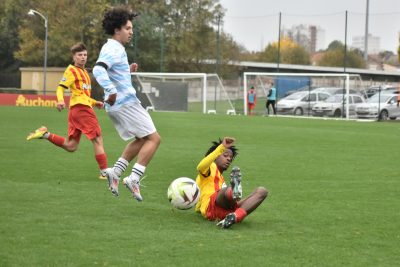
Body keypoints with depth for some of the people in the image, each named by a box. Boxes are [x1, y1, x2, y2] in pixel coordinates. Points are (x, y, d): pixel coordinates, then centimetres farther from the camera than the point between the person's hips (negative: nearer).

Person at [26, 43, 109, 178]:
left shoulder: (84, 72, 23)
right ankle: (104, 172, -8)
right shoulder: (72, 70, -3)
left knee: (71, 146, 10)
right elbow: (61, 87, -11)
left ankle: (45, 134, 12)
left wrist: (95, 102, 21)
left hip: (75, 111, 9)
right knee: (98, 139, -8)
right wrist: (60, 100, -30)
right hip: (82, 108, -9)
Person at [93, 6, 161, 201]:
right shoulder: (114, 50, -14)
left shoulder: (112, 49, 17)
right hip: (125, 102, -10)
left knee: (141, 139, 21)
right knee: (153, 138, -6)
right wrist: (111, 90, -40)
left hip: (117, 105, 10)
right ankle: (134, 179, -13)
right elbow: (98, 70, -31)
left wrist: (127, 70, 21)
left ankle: (115, 172, 13)